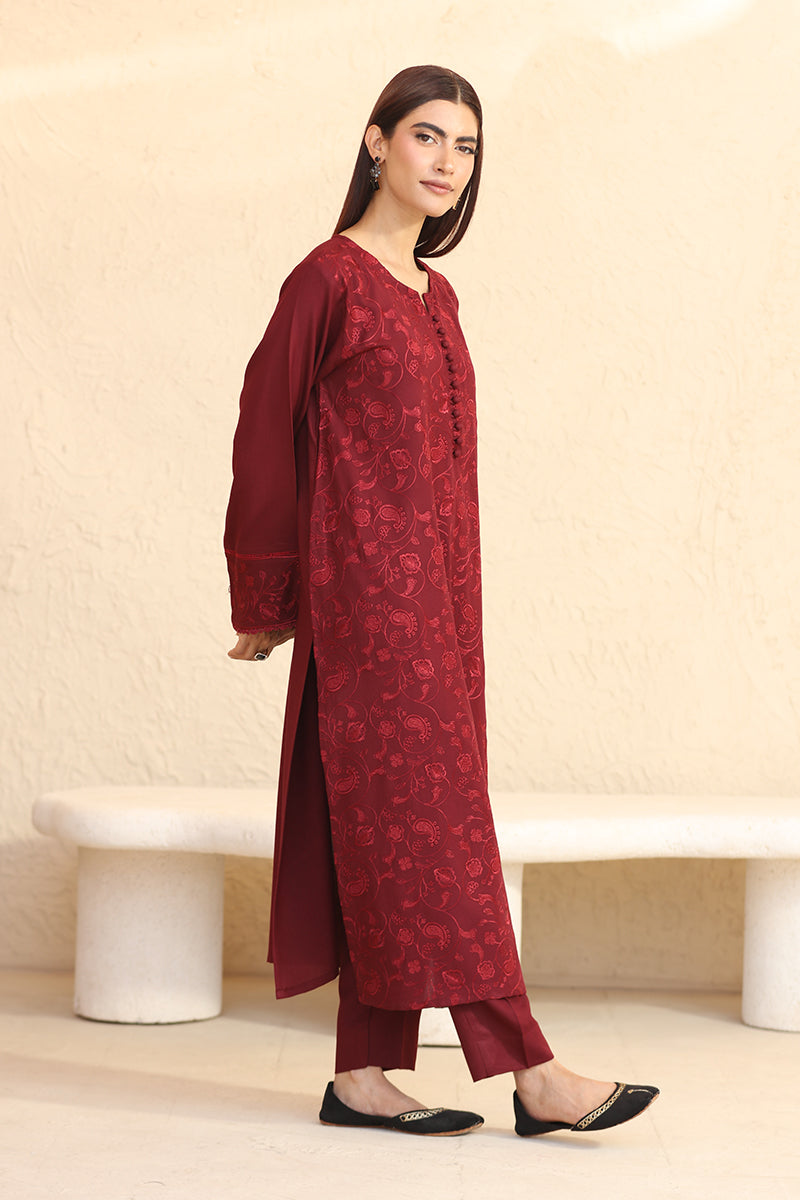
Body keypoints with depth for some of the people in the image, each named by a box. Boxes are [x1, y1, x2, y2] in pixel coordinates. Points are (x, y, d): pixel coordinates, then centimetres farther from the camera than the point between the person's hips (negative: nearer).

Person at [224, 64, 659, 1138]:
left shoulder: (435, 295, 17)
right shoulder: (329, 276, -6)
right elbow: (266, 435, -4)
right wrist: (266, 599, -1)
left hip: (436, 590, 8)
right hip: (366, 586, -8)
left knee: (388, 830, 7)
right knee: (426, 817, -7)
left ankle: (362, 1077, 11)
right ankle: (528, 1069, -7)